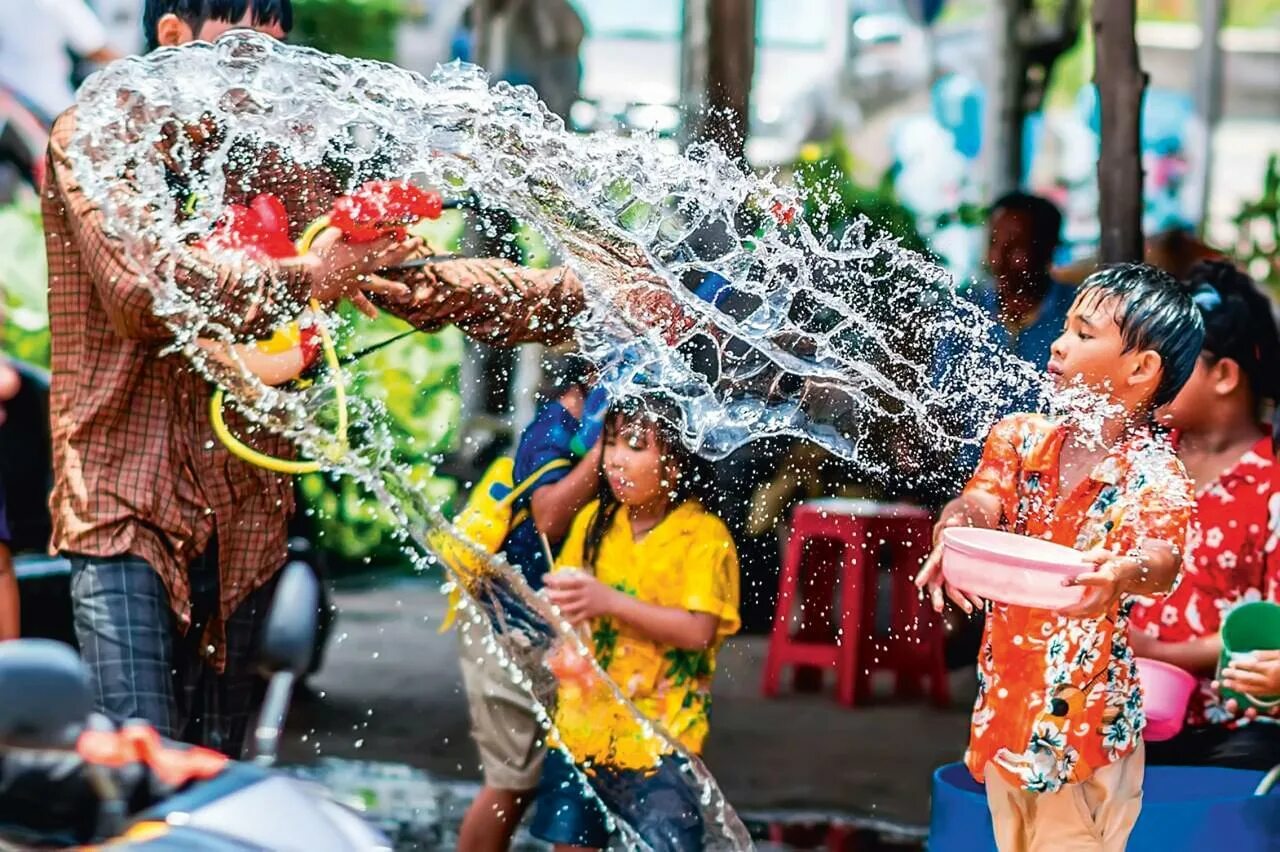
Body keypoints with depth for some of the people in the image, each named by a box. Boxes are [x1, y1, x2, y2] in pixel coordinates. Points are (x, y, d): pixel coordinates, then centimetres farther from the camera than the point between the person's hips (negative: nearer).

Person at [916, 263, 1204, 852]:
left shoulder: (1156, 476, -11)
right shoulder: (1022, 437, 4)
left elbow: (1163, 559, -27)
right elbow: (981, 500, -11)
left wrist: (1122, 574, -51)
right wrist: (954, 530, -35)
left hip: (1086, 709, -5)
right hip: (1005, 693, 5)